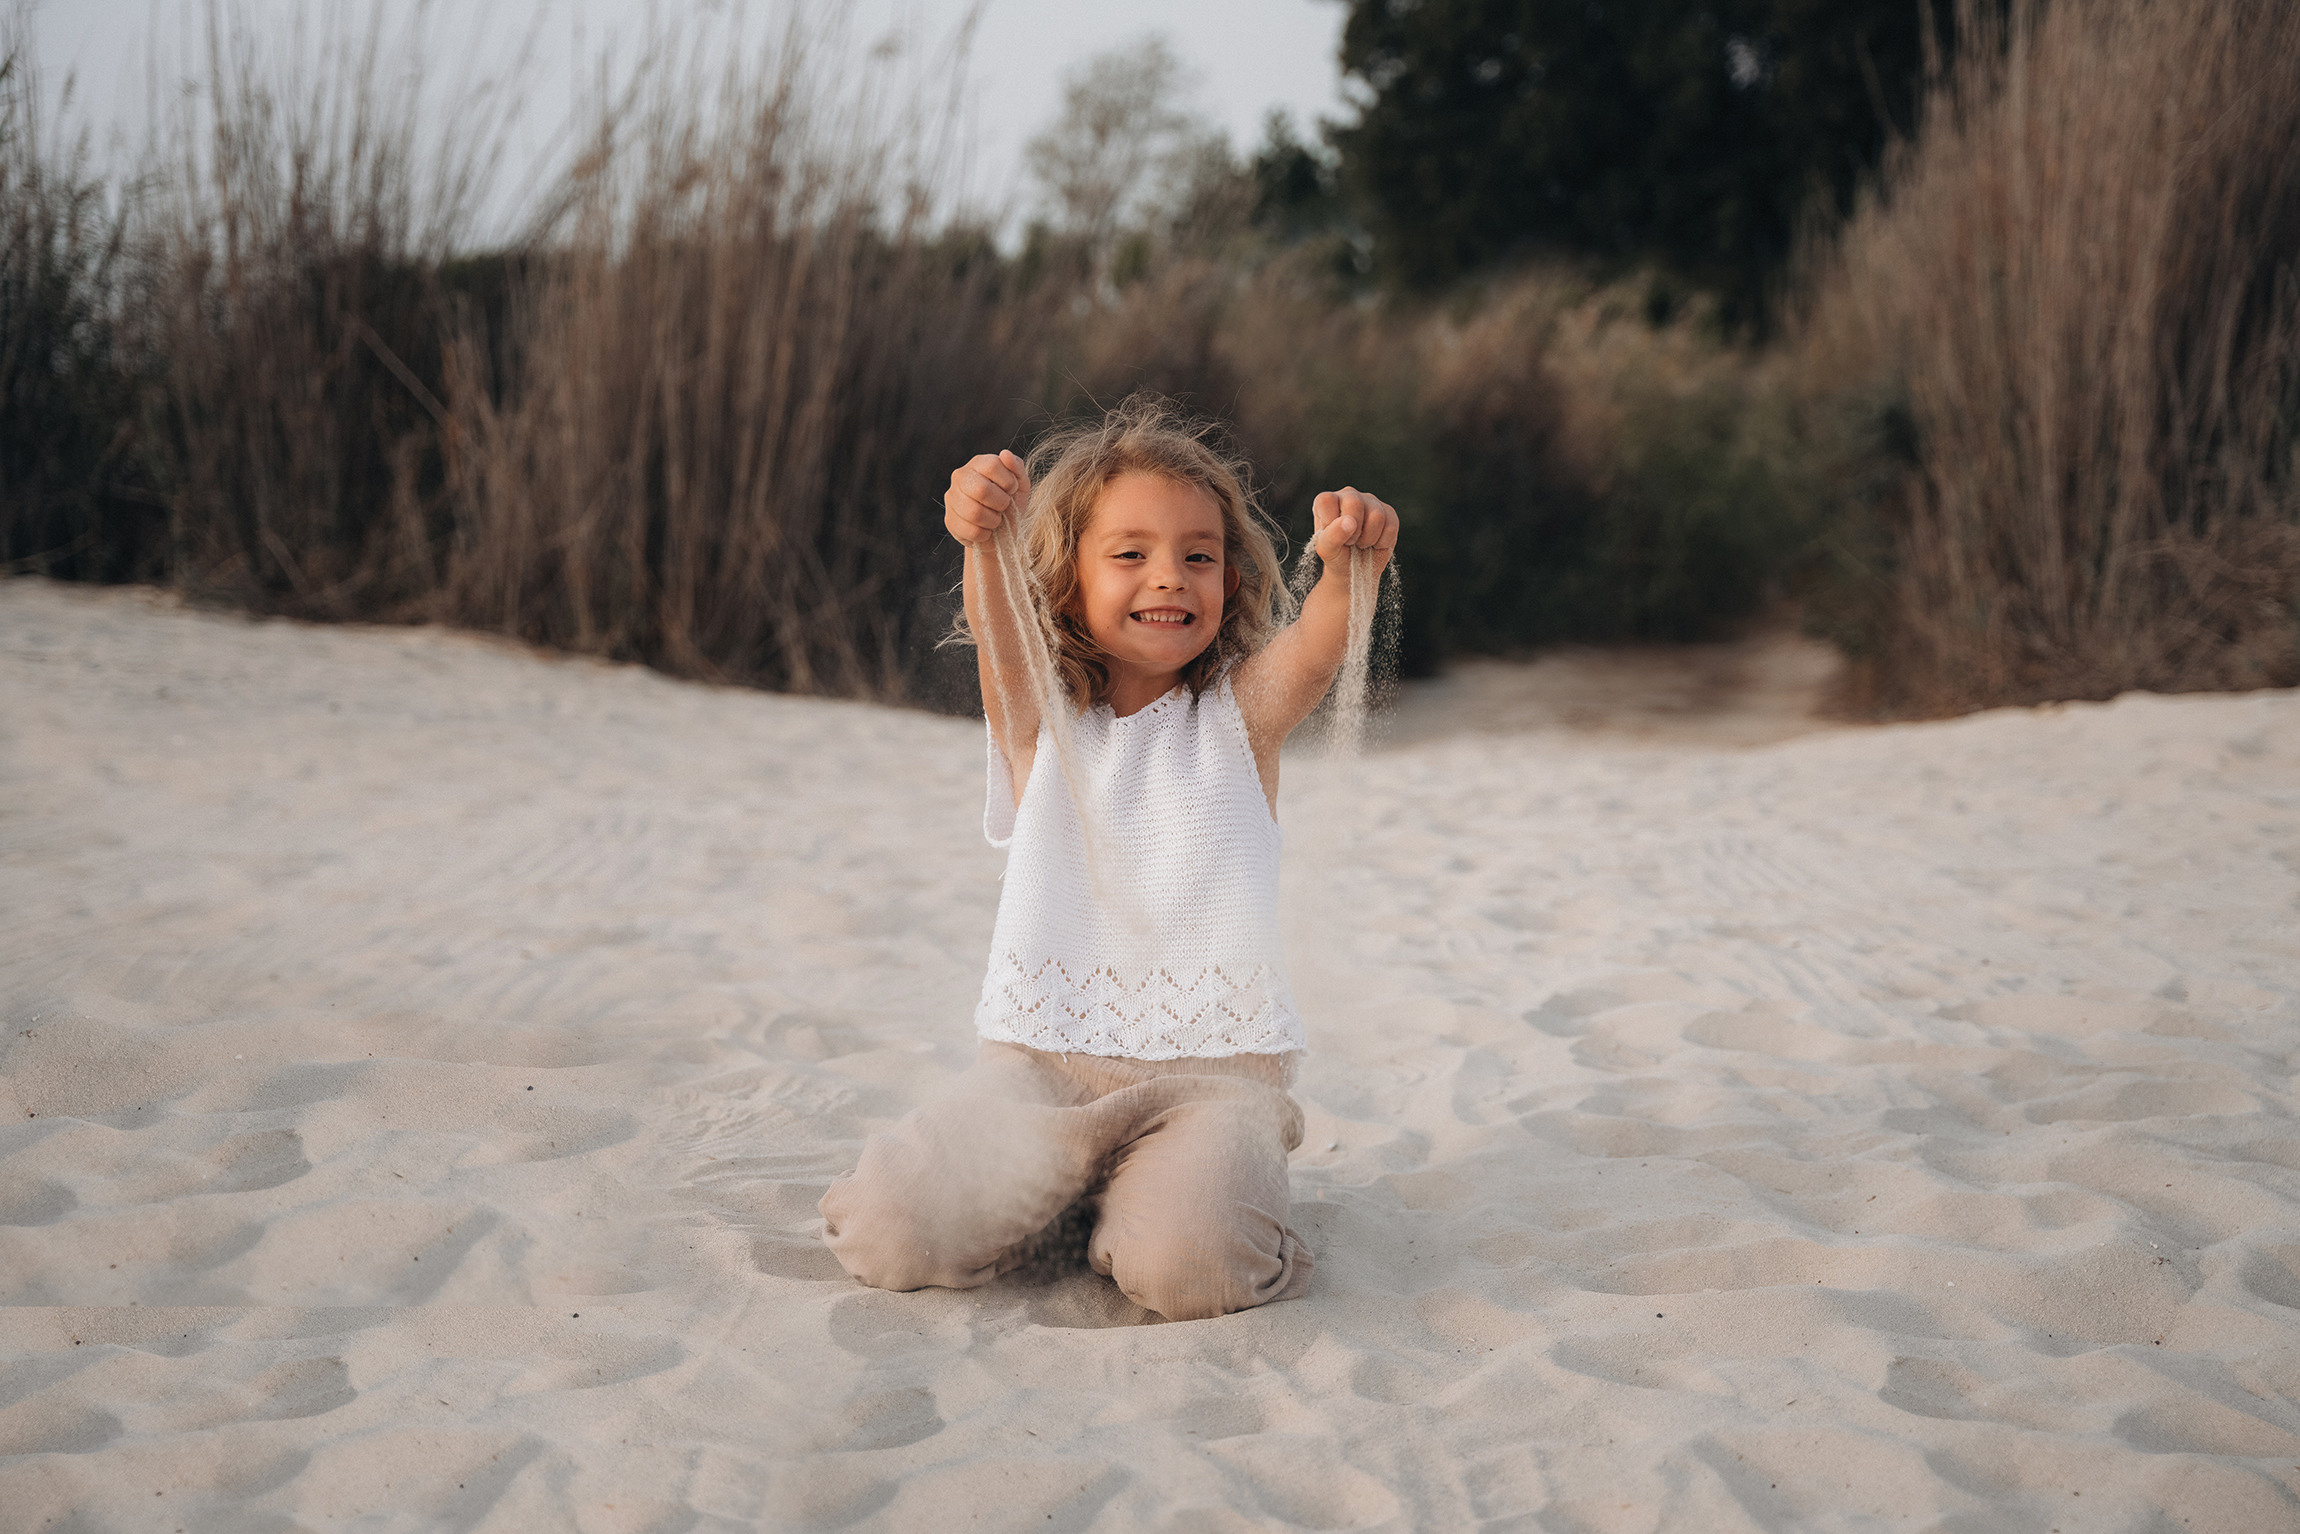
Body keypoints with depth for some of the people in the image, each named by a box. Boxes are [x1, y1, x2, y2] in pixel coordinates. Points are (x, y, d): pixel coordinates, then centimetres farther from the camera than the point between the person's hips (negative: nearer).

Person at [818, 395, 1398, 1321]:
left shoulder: (1240, 714, 4)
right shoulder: (1039, 716, 4)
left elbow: (1315, 647, -18)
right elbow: (1000, 636, -19)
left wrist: (1347, 568, -42)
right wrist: (986, 543, -43)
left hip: (1212, 1067, -1)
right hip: (1041, 1062, 2)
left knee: (1187, 1268, -29)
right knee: (891, 1236, -17)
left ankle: (1133, 1198, 7)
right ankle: (1044, 1183, 13)